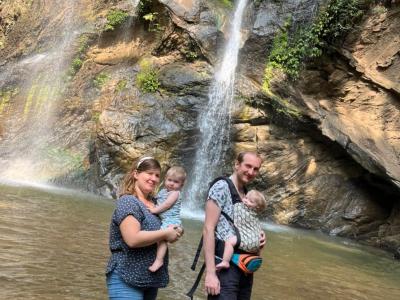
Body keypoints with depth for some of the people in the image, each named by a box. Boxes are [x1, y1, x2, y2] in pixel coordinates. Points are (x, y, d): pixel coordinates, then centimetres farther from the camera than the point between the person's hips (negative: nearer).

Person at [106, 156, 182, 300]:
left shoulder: (155, 204, 9)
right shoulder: (127, 202, -15)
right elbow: (133, 239, -29)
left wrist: (176, 232, 1)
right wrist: (166, 233, -17)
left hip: (151, 280, 9)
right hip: (126, 280, -8)